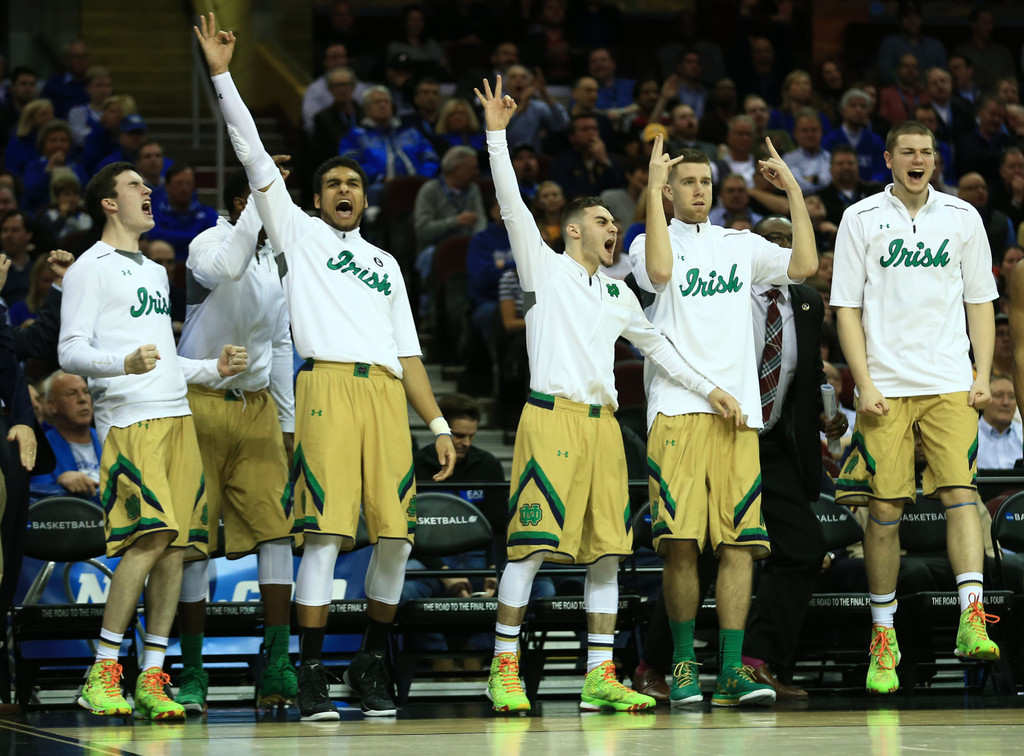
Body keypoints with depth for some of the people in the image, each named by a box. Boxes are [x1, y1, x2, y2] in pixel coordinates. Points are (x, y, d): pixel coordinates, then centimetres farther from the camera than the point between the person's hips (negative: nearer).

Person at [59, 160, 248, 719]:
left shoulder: (155, 272, 26)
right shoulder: (91, 268, 1)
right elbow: (70, 352, -8)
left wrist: (214, 368, 17)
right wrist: (124, 363, -25)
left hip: (176, 416, 8)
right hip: (129, 421, -8)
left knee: (175, 545, -1)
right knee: (149, 537, -19)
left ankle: (152, 678, 0)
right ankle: (101, 676, -14)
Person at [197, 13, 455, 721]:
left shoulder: (387, 264, 28)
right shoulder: (299, 232, 17)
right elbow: (255, 157, 10)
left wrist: (438, 423, 16)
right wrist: (222, 75, 5)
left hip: (387, 394, 4)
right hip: (327, 388, -4)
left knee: (396, 535, -2)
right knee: (324, 532, -12)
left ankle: (372, 663, 14)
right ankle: (312, 674, -8)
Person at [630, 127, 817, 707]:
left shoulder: (741, 245, 18)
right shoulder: (651, 242, 8)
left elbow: (805, 265, 5)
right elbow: (660, 272, -15)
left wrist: (794, 191, 4)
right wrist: (652, 189, -14)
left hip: (738, 409, 3)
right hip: (677, 408, -3)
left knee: (739, 541, -5)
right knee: (680, 543, -8)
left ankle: (732, 670, -5)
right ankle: (683, 664, 3)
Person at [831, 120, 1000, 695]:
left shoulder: (962, 217, 10)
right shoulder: (861, 219, 5)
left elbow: (981, 301, 13)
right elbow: (847, 308, 3)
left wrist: (983, 376, 2)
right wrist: (865, 384, -6)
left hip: (950, 383, 1)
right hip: (886, 385, -1)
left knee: (961, 493, -14)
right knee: (885, 508, -1)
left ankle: (972, 620, -22)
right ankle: (884, 637, 7)